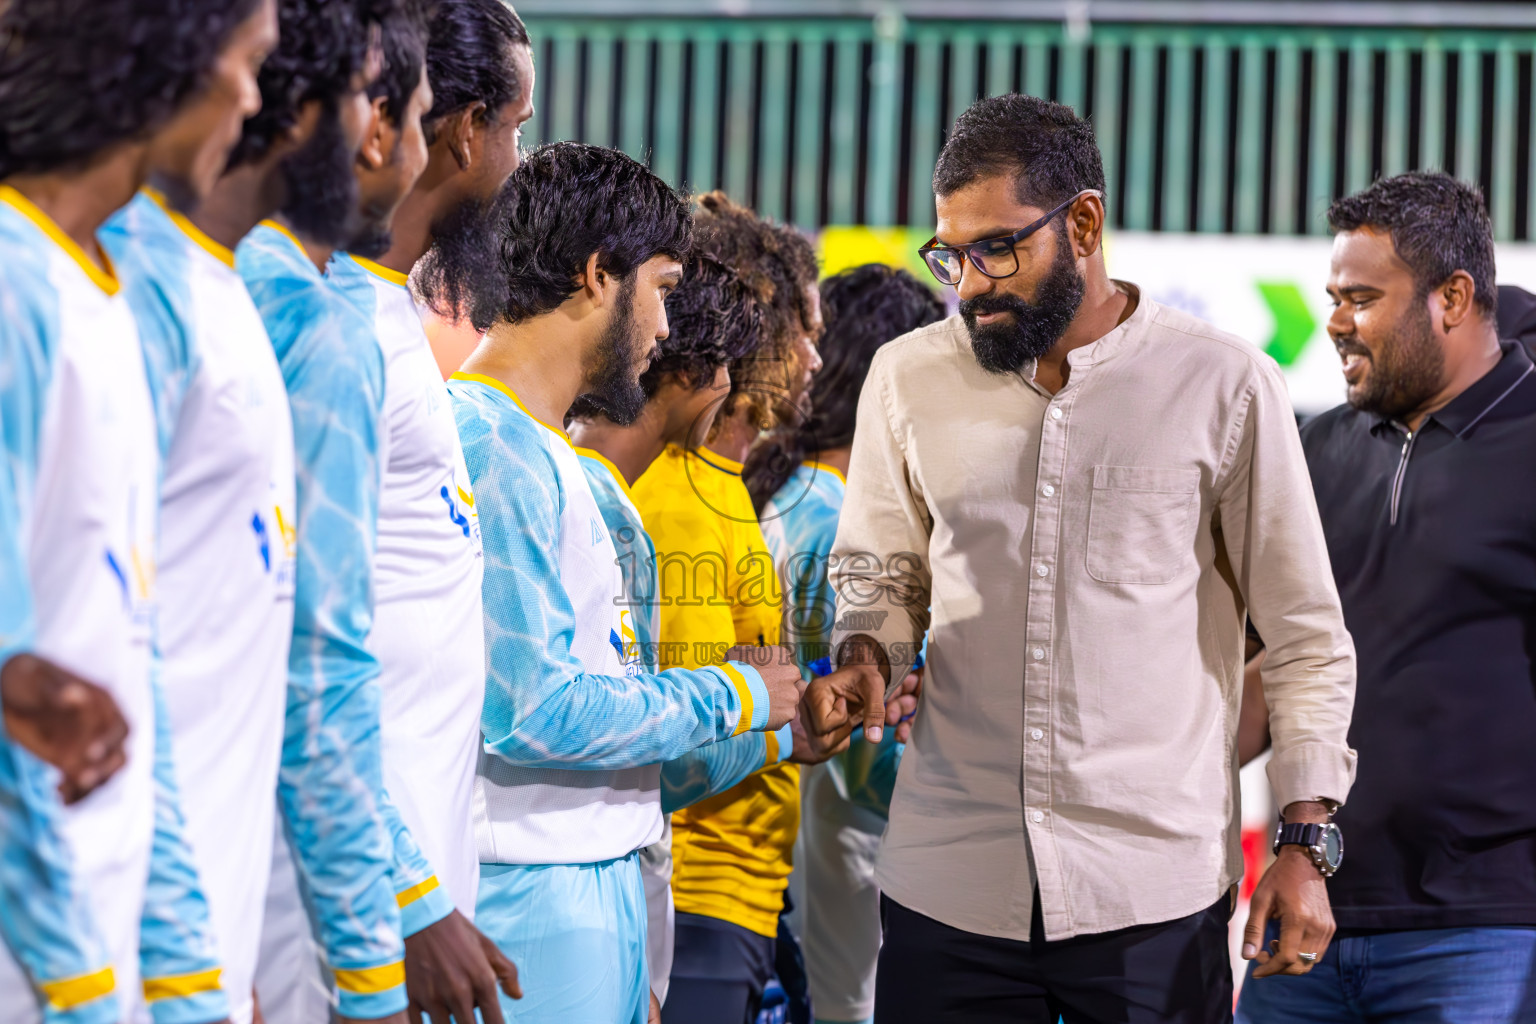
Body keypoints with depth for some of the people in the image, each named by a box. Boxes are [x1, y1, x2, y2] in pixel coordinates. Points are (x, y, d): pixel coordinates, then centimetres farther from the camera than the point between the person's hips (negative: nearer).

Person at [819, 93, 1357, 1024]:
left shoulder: (1223, 384, 0)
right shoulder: (909, 378, 8)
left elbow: (1306, 634, 4)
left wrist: (1306, 839, -2)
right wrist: (861, 661, -4)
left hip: (1155, 886, -2)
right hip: (948, 881, 2)